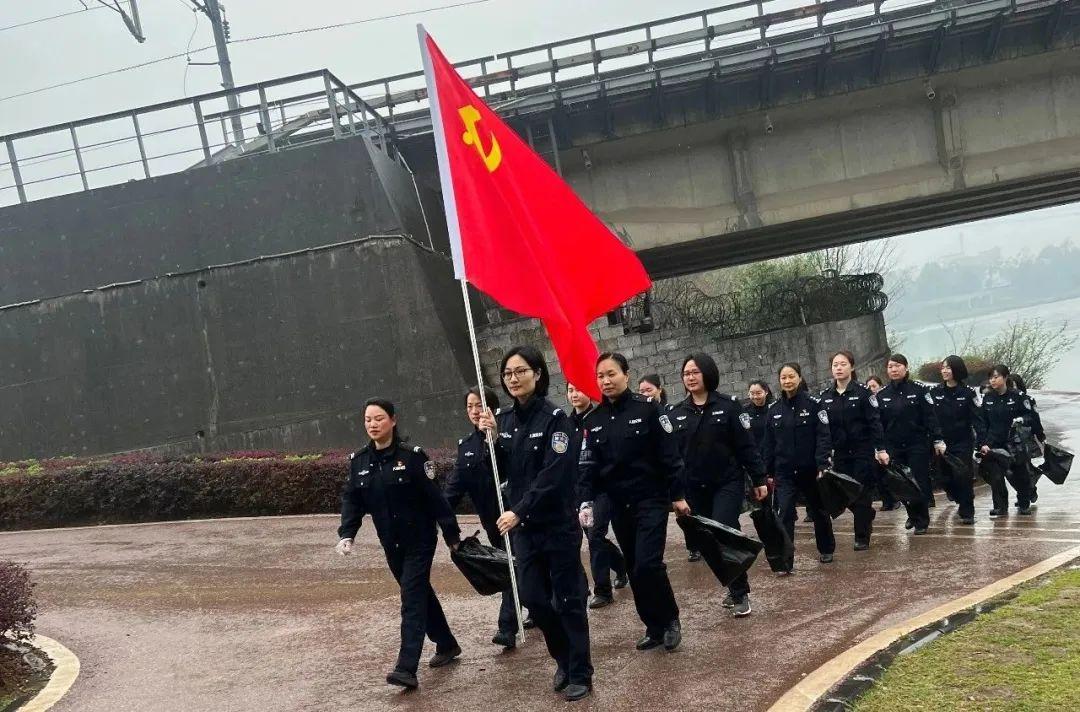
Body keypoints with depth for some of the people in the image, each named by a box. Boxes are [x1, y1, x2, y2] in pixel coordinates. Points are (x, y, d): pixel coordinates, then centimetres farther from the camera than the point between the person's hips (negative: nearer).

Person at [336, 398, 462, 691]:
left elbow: (435, 498, -12)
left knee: (412, 598, -12)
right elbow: (352, 500, 3)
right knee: (420, 592, 17)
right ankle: (447, 645, 34)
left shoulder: (412, 456, -13)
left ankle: (407, 668, -17)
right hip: (391, 544, 6)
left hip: (419, 540, -5)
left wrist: (453, 534, -10)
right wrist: (346, 534, -12)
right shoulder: (359, 461, 2)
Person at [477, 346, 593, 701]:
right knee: (534, 599, 9)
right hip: (523, 526, 6)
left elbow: (554, 475, -20)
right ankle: (564, 661, 30)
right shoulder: (504, 419, 5)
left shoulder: (555, 418, -13)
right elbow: (500, 472, 8)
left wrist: (519, 512, -23)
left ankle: (581, 674, 14)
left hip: (558, 525, -6)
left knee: (568, 600, 2)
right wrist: (493, 438, -8)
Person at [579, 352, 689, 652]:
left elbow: (669, 455, -7)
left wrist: (678, 495, -7)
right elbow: (588, 465, 5)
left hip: (651, 500, -5)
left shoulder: (648, 409, -8)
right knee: (634, 570, 8)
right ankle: (654, 627, 19)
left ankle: (670, 620, 5)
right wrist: (586, 501, -6)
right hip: (618, 505, 5)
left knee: (647, 565, -15)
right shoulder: (593, 421, 5)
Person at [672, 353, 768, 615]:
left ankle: (740, 593, -6)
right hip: (695, 489, 4)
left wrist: (759, 480, -6)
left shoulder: (729, 405, -4)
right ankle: (736, 588, 22)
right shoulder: (677, 414, 6)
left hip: (728, 483, -4)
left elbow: (747, 446, -4)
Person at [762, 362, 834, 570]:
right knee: (785, 514, -10)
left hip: (810, 470, -2)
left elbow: (823, 437, -12)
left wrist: (822, 466, -20)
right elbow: (769, 443, 8)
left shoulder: (813, 404, -8)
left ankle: (826, 549, 37)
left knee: (819, 511, 16)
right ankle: (785, 561, -10)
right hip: (785, 473, 2)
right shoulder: (774, 409, 3)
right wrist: (768, 472, 6)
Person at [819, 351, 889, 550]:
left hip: (862, 451, -4)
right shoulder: (825, 396, 5)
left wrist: (881, 449, -16)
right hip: (840, 453, 4)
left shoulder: (862, 392, -7)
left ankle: (862, 537, 8)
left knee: (861, 495, -2)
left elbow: (874, 422, -10)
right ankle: (868, 516, 35)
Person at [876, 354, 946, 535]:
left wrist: (937, 440, -10)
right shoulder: (882, 395, 5)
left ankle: (921, 521, 10)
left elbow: (930, 417, -5)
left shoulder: (919, 390, -3)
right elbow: (878, 423, 8)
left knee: (920, 483, -2)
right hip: (894, 447, 3)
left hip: (917, 444, -3)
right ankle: (913, 515, 26)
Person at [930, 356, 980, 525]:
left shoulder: (968, 392, -5)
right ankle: (962, 502, 31)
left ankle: (967, 512, 4)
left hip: (963, 443, -3)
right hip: (942, 442, 3)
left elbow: (978, 418, -9)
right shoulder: (935, 392, 3)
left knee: (963, 476, -7)